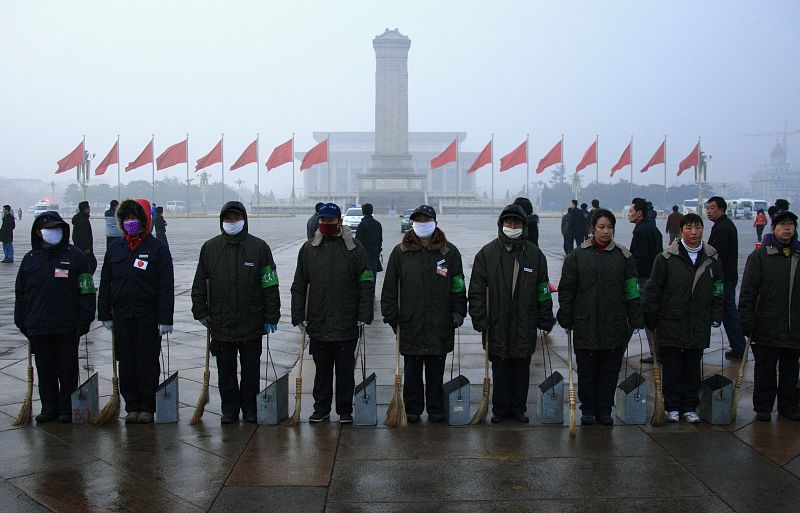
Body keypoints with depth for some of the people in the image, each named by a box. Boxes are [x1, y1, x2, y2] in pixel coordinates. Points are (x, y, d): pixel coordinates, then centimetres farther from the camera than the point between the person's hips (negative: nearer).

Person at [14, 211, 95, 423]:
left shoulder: (75, 255, -2)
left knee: (68, 369, 5)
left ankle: (67, 409, 15)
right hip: (38, 326, 3)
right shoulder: (31, 258, 9)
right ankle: (49, 408, 22)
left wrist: (84, 321, -9)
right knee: (45, 370, 11)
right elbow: (21, 293, 14)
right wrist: (22, 322, 10)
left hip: (67, 327, -3)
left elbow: (86, 290, -4)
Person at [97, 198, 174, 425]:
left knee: (148, 362, 2)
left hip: (148, 316, -4)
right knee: (126, 362, 8)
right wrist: (105, 314, 9)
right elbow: (105, 284, 14)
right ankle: (132, 406, 19)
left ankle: (147, 407, 12)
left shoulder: (157, 248, -3)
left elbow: (166, 287, -6)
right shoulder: (115, 248, 11)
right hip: (122, 316, 4)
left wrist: (165, 319, -11)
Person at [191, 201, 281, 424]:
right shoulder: (210, 247, 5)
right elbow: (199, 284, 11)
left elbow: (270, 286, -1)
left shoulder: (259, 247, 0)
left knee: (251, 368, 8)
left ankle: (250, 408, 21)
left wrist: (271, 318, -4)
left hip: (251, 323, -1)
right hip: (221, 323, 2)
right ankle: (229, 408, 22)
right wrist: (201, 311, 3)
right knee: (226, 370, 10)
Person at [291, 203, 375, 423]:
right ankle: (321, 408, 22)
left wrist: (364, 316, -8)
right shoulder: (308, 248, 6)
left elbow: (366, 285, -2)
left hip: (346, 325, -2)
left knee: (345, 370, 7)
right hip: (318, 324, 2)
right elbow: (299, 286, 10)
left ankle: (345, 410, 18)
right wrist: (299, 315, 4)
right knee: (322, 370, 12)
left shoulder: (355, 248, -1)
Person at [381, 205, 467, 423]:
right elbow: (390, 287, 4)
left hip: (440, 324, 0)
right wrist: (391, 315, -1)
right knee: (412, 371, 8)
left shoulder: (449, 252, 4)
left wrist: (458, 313, 0)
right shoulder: (400, 252, 3)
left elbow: (458, 286, 7)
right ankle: (412, 409, 19)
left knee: (436, 371, 9)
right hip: (410, 323, 0)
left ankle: (436, 409, 20)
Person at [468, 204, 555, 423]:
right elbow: (477, 290, -2)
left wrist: (545, 320, 5)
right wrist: (480, 320, -7)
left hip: (525, 325, 1)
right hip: (497, 324, -1)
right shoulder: (487, 253, -1)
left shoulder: (534, 253, 4)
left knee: (522, 368, 10)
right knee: (500, 368, 7)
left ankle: (519, 408, 23)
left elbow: (543, 290, 7)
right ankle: (500, 409, 19)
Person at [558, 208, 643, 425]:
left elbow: (632, 292, 5)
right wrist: (565, 319, 1)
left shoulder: (623, 256, 3)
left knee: (610, 370, 8)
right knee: (586, 370, 8)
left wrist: (636, 321, 1)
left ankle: (604, 409, 21)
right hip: (585, 324, 0)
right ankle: (588, 409, 21)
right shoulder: (577, 255, 1)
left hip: (614, 325, 1)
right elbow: (566, 290, 4)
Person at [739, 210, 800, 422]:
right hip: (767, 330, -3)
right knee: (765, 371, 7)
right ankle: (763, 407, 18)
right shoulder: (759, 256, -4)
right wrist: (747, 324, -11)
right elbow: (747, 294, -6)